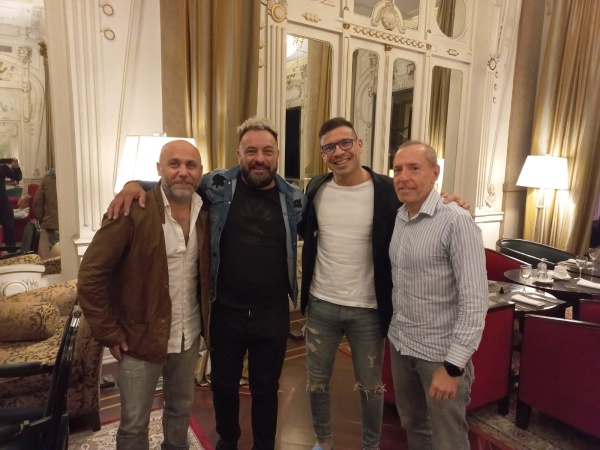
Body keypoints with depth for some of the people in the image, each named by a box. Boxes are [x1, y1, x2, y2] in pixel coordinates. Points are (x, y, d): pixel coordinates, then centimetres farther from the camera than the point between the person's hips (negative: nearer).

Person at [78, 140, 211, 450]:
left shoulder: (205, 211, -3)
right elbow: (90, 276, -15)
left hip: (190, 335, 4)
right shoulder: (133, 210, -18)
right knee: (134, 423, 15)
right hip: (141, 338, -4)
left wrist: (206, 319, 4)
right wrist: (109, 333, -13)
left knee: (181, 408, 24)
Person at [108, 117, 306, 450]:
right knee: (223, 384, 22)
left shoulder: (294, 199, -3)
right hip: (226, 311, 1)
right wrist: (136, 183, -12)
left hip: (273, 314, 0)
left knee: (265, 388, 19)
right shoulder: (218, 185, -6)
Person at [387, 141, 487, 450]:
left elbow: (475, 300, -21)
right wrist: (394, 328, 9)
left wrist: (453, 365, -20)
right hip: (400, 343, 6)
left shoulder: (456, 222, -19)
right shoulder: (397, 218, 3)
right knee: (412, 425, 23)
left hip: (441, 352, -6)